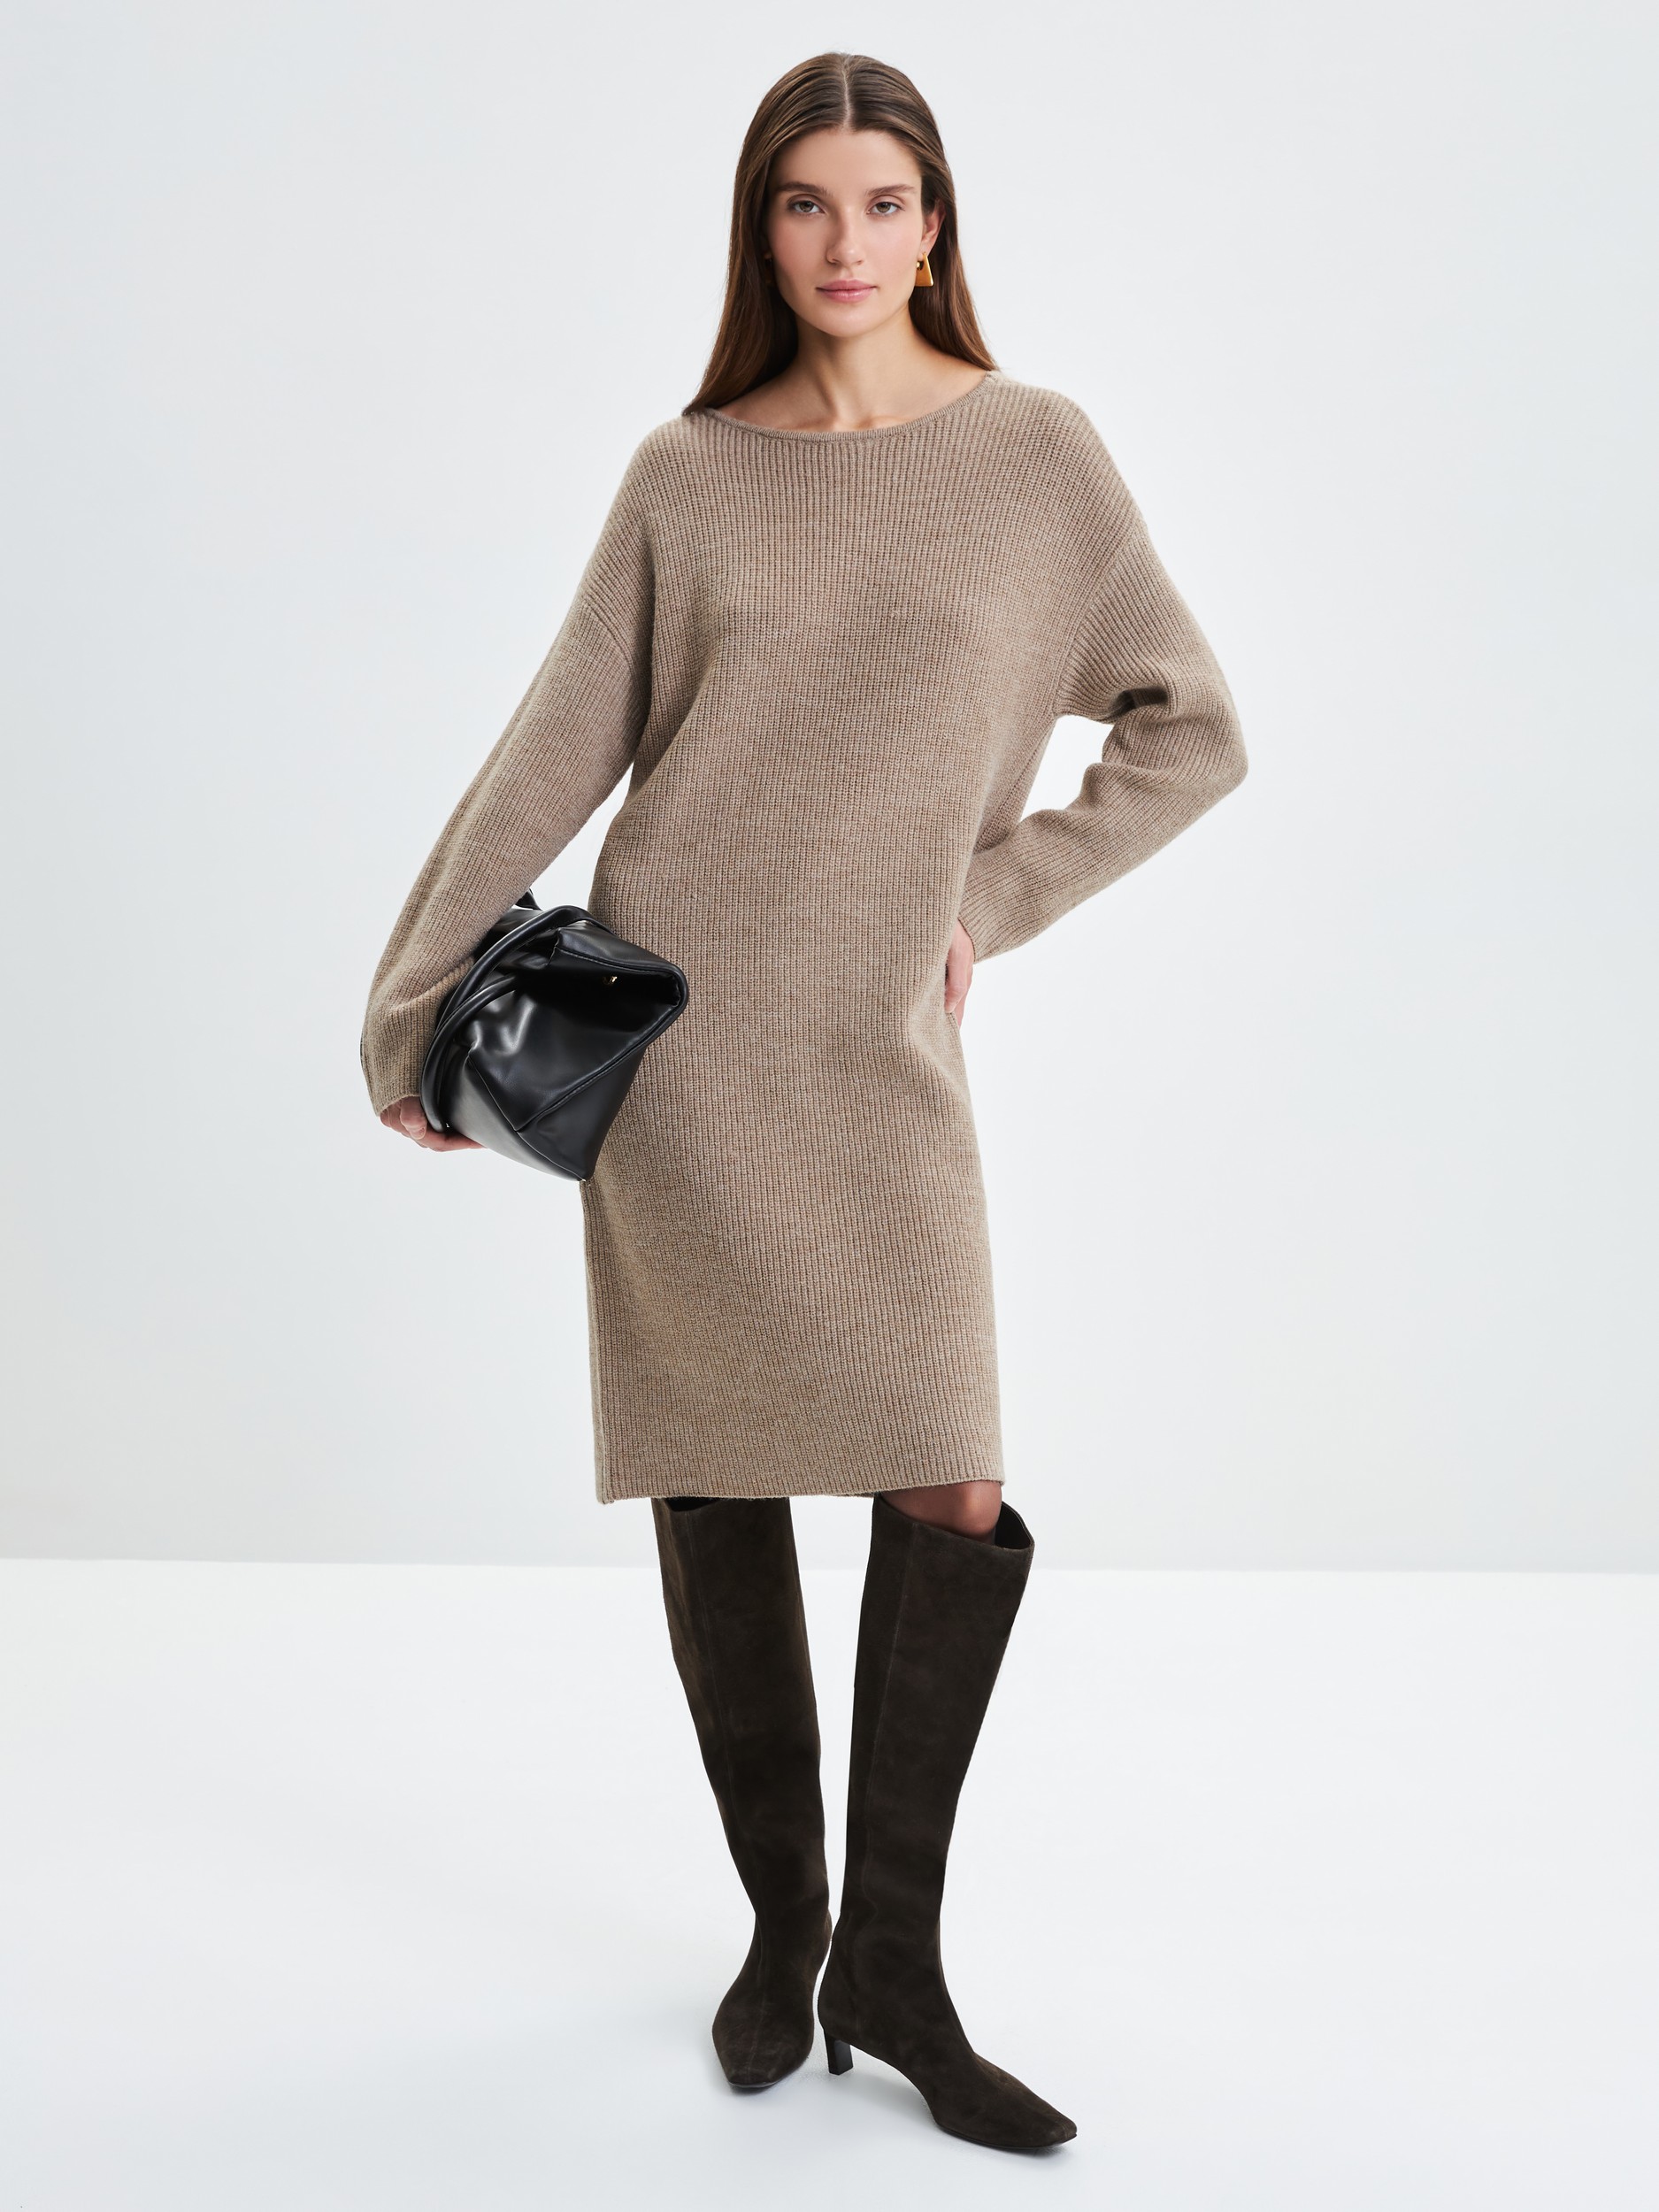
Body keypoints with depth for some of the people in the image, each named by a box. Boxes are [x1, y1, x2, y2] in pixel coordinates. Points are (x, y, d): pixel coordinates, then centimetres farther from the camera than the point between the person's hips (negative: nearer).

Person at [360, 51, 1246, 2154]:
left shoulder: (1034, 452, 4)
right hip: (673, 1026, 1)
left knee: (955, 1499, -8)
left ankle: (891, 1964, 9)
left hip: (880, 1053, 0)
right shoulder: (688, 474, 6)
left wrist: (996, 891, 1)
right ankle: (781, 1925, 21)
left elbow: (1191, 732, 9)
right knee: (713, 1485, 5)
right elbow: (555, 753, 8)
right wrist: (412, 1001, 7)